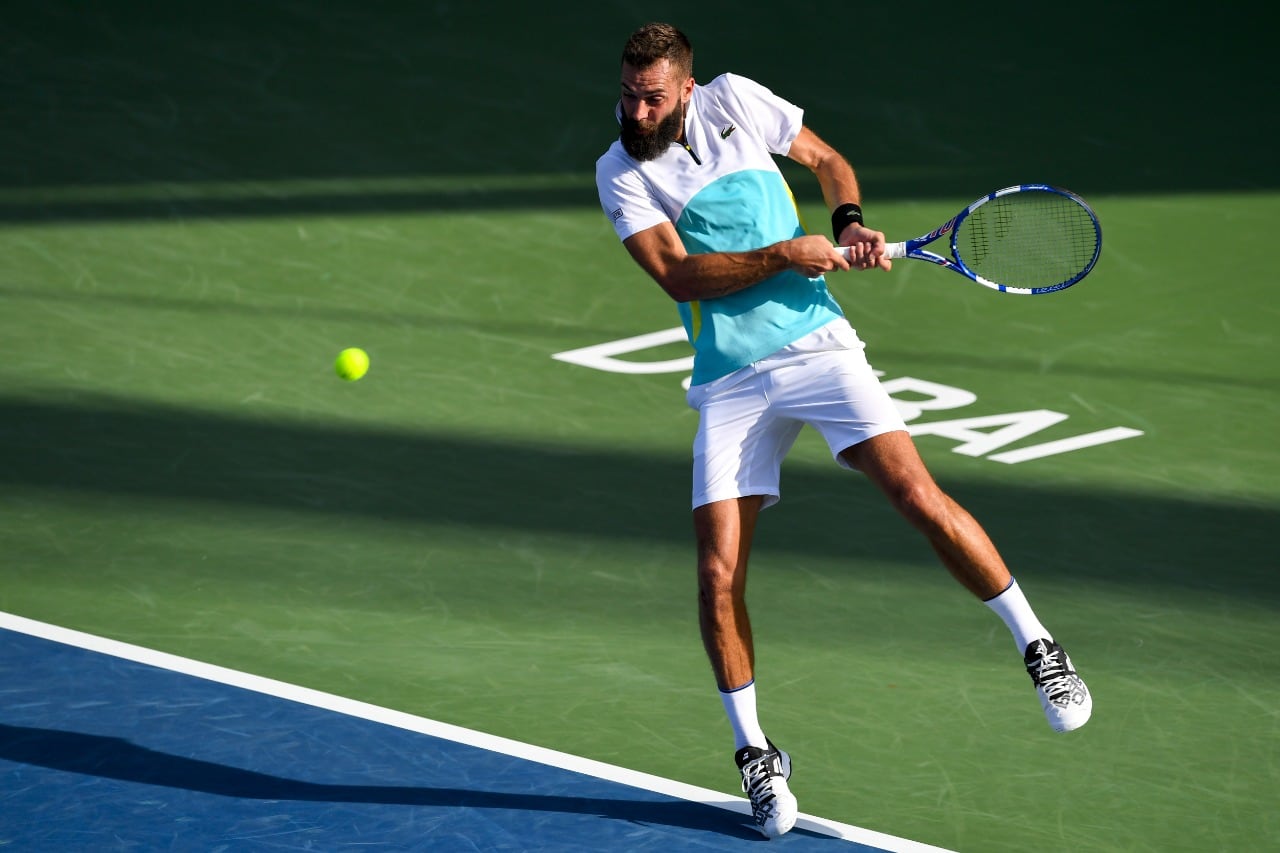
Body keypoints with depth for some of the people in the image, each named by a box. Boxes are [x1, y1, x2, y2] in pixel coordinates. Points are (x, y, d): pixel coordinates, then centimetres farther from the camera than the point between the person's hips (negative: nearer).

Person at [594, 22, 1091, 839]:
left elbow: (827, 158, 16)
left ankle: (1039, 647, 0)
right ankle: (756, 755, 9)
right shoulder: (621, 173, -2)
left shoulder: (735, 100, 2)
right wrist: (782, 256, -21)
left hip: (816, 344, 0)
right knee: (718, 573, -7)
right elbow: (678, 274, -13)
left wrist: (850, 219, -3)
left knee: (919, 496, -15)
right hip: (730, 384, 0)